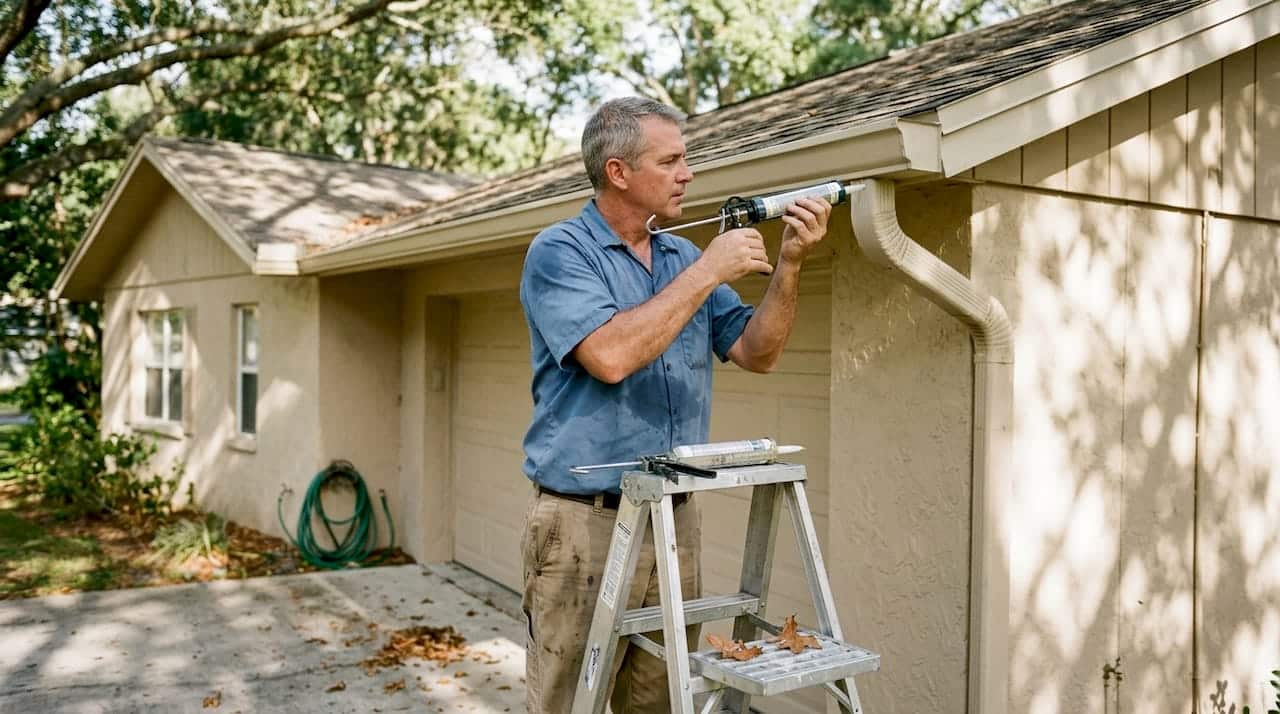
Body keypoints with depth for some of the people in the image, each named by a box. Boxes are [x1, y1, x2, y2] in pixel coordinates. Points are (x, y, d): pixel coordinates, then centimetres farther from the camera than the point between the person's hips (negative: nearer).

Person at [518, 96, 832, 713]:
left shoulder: (684, 258, 12)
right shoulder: (558, 252, -8)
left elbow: (756, 353, 9)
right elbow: (611, 356, -24)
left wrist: (788, 265, -5)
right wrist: (708, 272, -17)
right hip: (584, 523, -6)